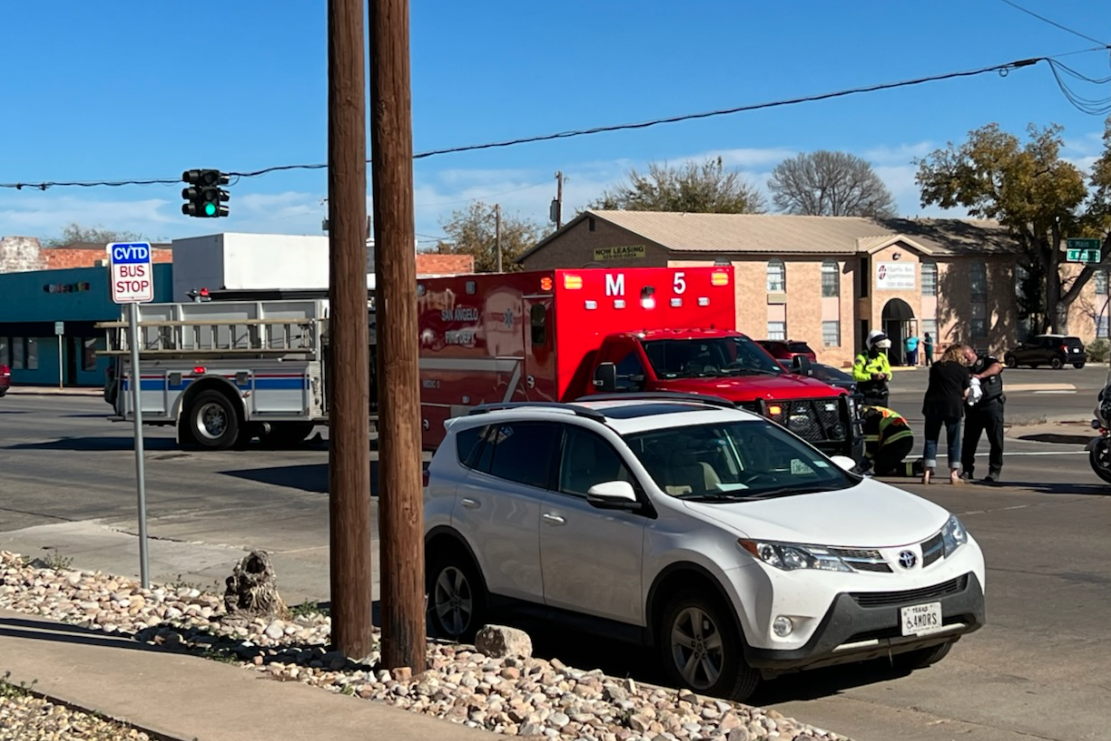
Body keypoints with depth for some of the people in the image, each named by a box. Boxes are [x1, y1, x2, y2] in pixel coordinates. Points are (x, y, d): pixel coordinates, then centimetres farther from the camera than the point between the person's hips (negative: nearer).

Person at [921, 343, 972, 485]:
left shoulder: (936, 366, 11)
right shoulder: (963, 369, 2)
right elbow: (965, 393, 4)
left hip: (933, 404, 2)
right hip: (953, 405, -2)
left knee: (931, 439, 5)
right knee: (954, 441, 7)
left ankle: (927, 473, -3)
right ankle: (954, 473, 6)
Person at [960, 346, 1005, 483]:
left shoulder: (987, 360, 4)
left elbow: (997, 366, -18)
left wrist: (980, 376, -28)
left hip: (992, 405, -3)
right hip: (973, 408, 4)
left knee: (996, 440, -2)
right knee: (968, 440, 1)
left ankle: (994, 471, 4)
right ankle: (967, 470, 11)